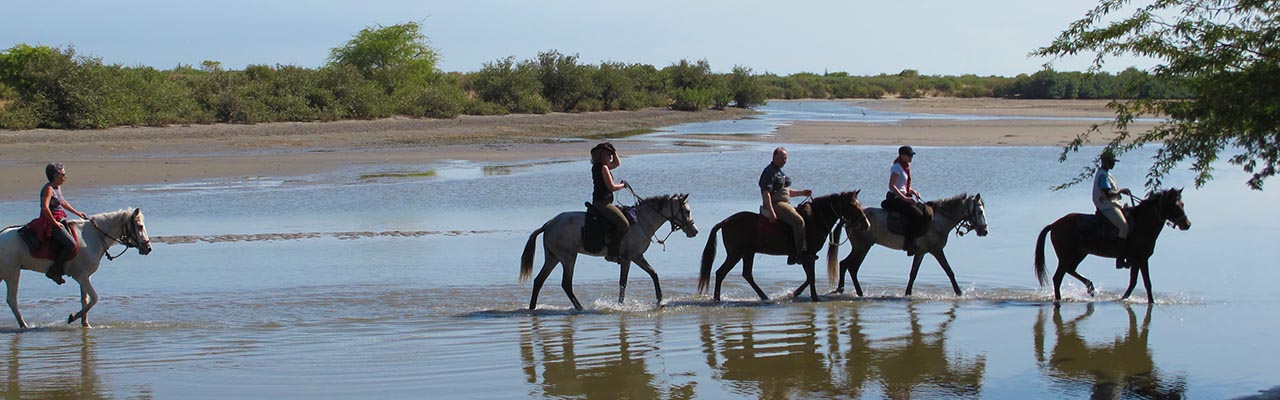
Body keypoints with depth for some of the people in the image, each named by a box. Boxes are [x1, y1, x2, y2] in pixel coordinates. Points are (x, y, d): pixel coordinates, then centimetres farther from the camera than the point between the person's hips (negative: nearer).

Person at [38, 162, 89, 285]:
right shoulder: (49, 189, -17)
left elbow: (63, 202, 29)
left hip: (59, 220, 10)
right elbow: (45, 208, -28)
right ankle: (54, 271, -14)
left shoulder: (58, 187, 13)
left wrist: (77, 213, 25)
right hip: (50, 223, -10)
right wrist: (54, 222, -23)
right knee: (71, 244, -20)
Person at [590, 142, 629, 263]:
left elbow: (617, 163, 29)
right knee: (624, 225, -17)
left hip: (599, 202, 11)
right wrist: (623, 185, 0)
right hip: (602, 202, -11)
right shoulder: (603, 167, -15)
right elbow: (612, 187, -17)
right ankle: (612, 253, -18)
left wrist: (614, 152, 15)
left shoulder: (597, 166, 14)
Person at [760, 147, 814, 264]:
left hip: (784, 204, 11)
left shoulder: (779, 172, 21)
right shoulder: (769, 172, -10)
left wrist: (802, 193, 15)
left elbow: (787, 191, 30)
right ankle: (801, 253, -27)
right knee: (798, 221, -25)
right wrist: (771, 212, -29)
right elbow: (766, 193, -20)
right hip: (775, 204, -11)